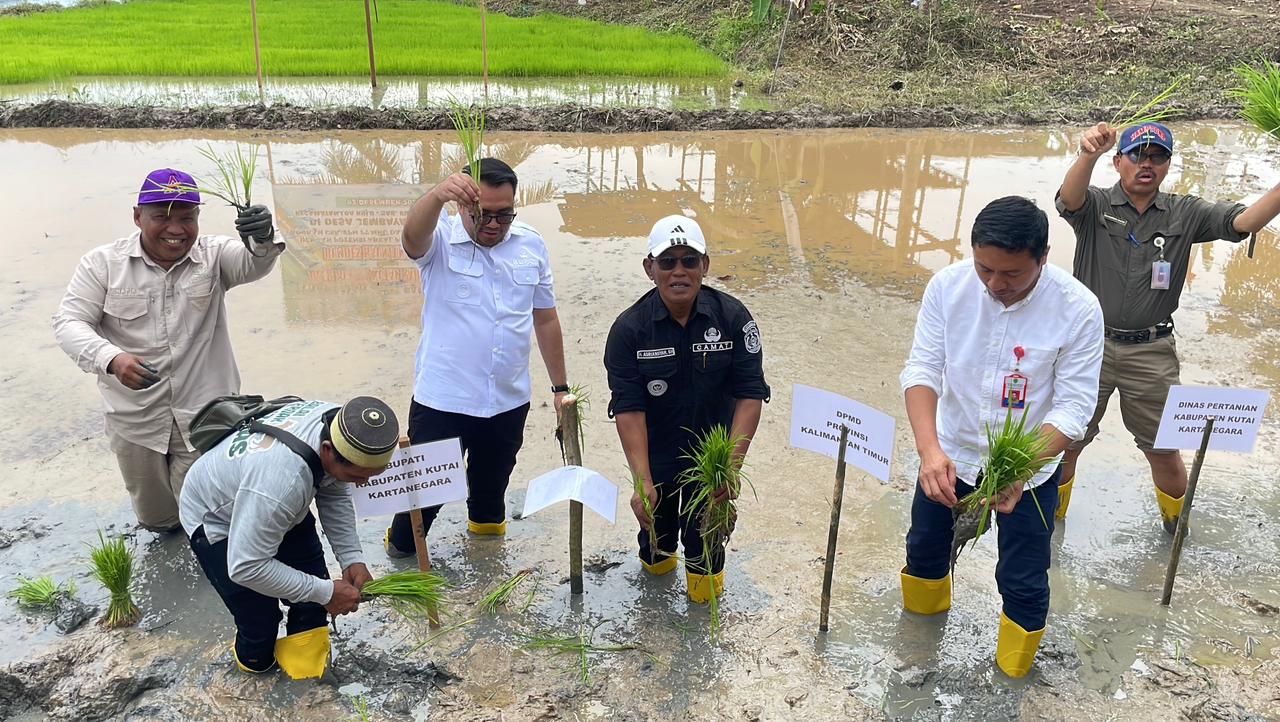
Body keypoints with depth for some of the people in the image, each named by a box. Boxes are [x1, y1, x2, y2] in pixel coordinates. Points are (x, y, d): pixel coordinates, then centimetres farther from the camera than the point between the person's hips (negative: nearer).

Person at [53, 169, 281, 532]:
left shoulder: (214, 256, -7)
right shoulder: (103, 263, -6)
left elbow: (254, 263, -25)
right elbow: (69, 321, -7)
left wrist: (262, 238, -50)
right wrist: (111, 359, -27)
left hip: (205, 418, -1)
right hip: (135, 420, 2)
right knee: (156, 517, 19)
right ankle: (166, 526, 57)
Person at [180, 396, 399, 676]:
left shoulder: (336, 425, -25)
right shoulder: (281, 480, -47)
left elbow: (334, 494, -7)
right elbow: (246, 566, -36)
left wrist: (352, 558, -16)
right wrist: (325, 592, -29)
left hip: (279, 505, 6)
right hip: (217, 520, -6)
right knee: (260, 621, -4)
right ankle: (256, 662, 28)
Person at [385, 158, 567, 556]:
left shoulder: (532, 245, 1)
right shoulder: (441, 239, -11)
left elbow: (545, 318, 9)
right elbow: (412, 236, -36)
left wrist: (560, 387, 10)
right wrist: (438, 194, -57)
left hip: (509, 401, 4)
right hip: (442, 400, -3)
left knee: (492, 483, 23)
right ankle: (400, 553, 33)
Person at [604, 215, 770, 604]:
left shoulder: (732, 317, -14)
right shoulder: (629, 328, -16)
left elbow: (751, 394, -15)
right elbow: (628, 408, -20)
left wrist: (731, 466, -25)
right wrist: (642, 482, -28)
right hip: (655, 452, 1)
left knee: (704, 538, 8)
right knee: (656, 522, 20)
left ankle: (706, 571, 42)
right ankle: (656, 555, 55)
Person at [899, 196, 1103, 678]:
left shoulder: (1078, 309, -24)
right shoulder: (948, 285, -19)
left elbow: (1074, 405, -21)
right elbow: (922, 369, -19)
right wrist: (930, 451, -34)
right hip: (949, 453, 3)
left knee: (1024, 583, 10)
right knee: (925, 548, 23)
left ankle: (1012, 677, 39)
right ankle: (921, 624, 56)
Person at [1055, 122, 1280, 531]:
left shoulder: (1185, 215, 5)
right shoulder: (1095, 206, -3)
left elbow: (1245, 221, -8)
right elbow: (1069, 198, -26)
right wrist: (1089, 155, -48)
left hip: (1152, 354, 2)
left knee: (1165, 452, 11)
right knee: (1065, 444, 10)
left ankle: (1178, 530, 36)